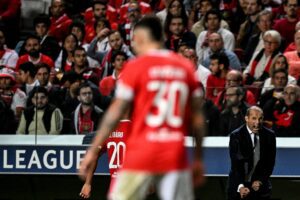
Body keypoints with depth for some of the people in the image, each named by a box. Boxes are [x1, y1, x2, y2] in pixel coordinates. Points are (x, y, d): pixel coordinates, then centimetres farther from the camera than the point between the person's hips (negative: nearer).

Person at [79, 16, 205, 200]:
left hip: (142, 154, -3)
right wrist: (198, 159, 17)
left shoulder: (135, 67, -2)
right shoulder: (186, 67, 9)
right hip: (175, 156, 3)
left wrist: (93, 151, 2)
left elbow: (115, 113, -4)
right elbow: (197, 117, 10)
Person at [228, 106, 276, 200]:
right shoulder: (236, 135, -7)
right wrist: (240, 186, -26)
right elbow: (235, 164, -14)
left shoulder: (269, 135, 1)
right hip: (238, 186, -2)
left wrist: (260, 181, -6)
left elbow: (270, 162, 6)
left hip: (260, 186, 2)